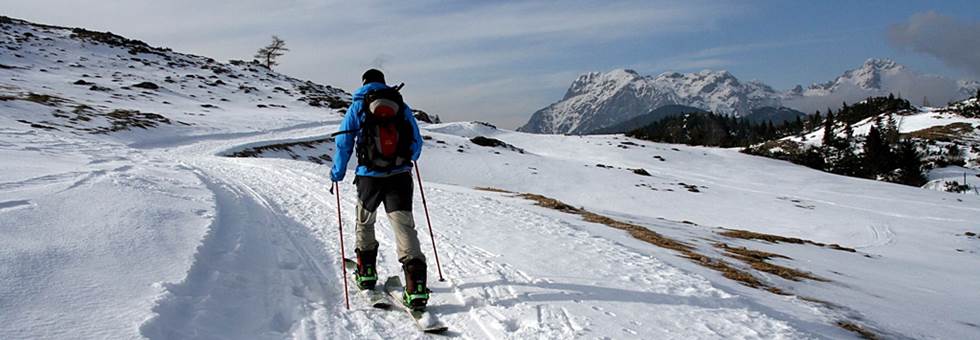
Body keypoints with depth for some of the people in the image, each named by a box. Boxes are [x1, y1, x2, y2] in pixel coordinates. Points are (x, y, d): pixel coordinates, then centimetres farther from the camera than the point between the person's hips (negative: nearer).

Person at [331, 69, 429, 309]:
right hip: (400, 177, 1)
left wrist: (337, 173, 15)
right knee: (404, 226, -5)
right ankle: (416, 285, -17)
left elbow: (344, 143, 2)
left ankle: (366, 273, 31)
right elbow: (417, 142, 15)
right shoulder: (402, 106, 8)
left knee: (364, 223, 23)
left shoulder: (358, 106, 3)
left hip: (369, 177, -1)